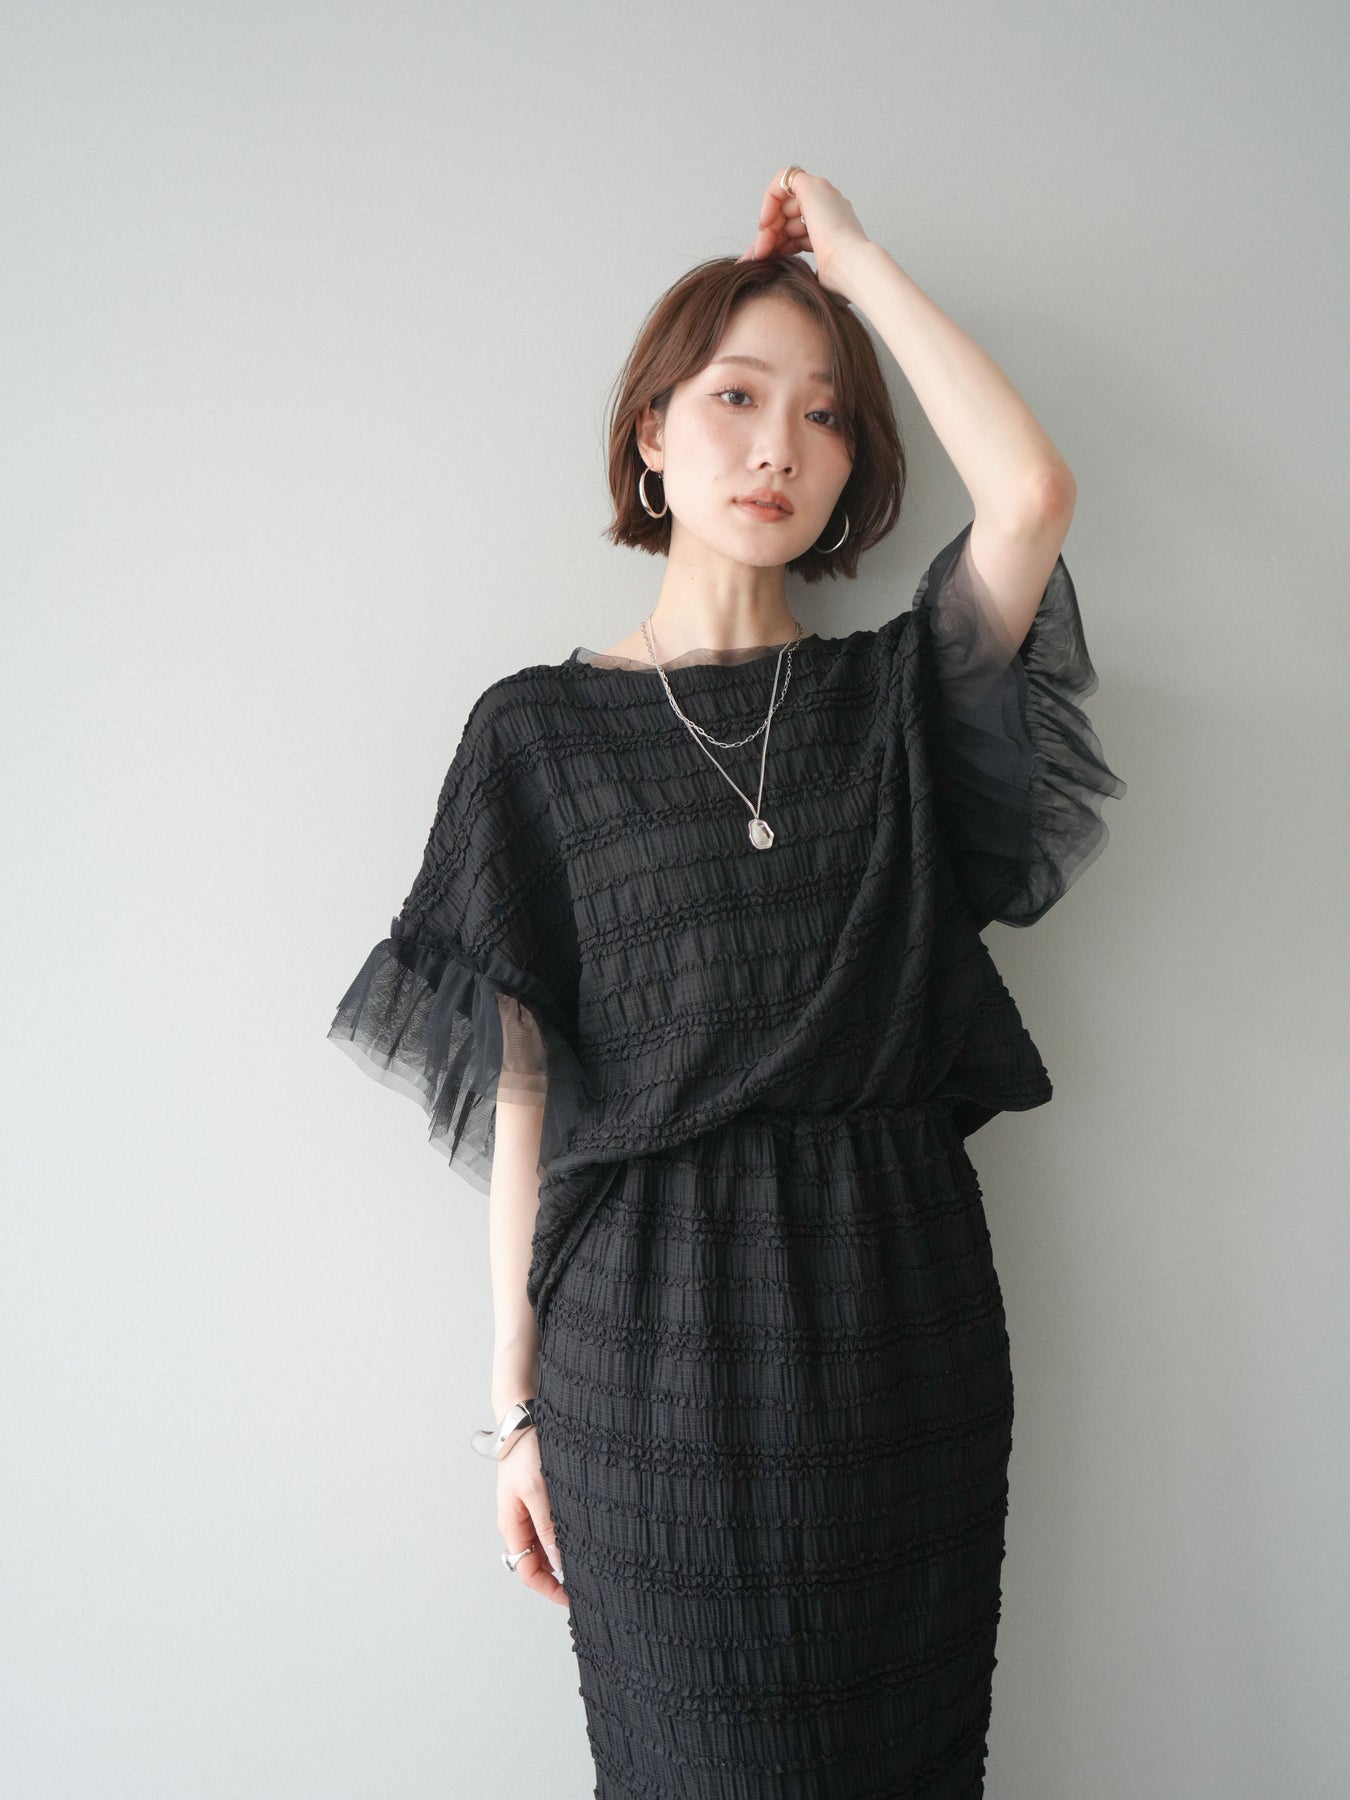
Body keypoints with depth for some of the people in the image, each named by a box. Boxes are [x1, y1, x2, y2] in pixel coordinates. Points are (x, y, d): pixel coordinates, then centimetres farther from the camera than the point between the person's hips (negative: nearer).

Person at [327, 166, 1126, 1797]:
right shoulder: (542, 727, 2)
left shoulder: (895, 697, 7)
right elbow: (523, 1089, -1)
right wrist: (515, 1404, 0)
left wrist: (851, 254, -2)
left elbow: (1031, 488, -13)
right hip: (654, 1337, -2)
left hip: (901, 1316, 2)